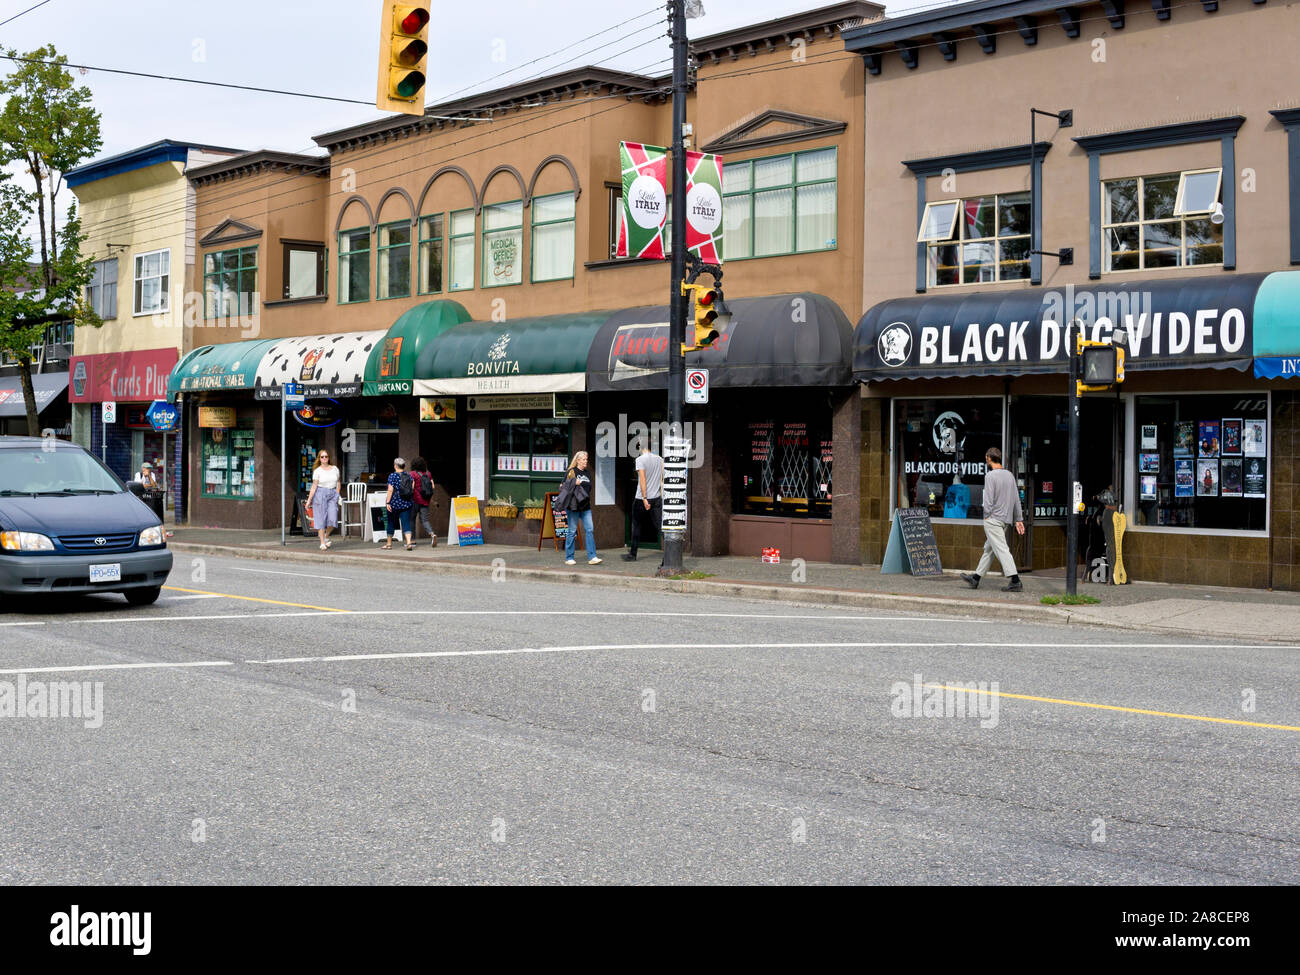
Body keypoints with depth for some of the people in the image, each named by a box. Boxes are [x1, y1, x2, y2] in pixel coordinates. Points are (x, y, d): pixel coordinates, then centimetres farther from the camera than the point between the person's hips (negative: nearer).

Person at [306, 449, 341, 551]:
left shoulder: (335, 469, 9)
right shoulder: (317, 471, -1)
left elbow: (338, 483, 17)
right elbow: (314, 486, -4)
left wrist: (337, 495, 8)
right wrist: (309, 500, -8)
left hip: (333, 494, 3)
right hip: (320, 494, -3)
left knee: (333, 519, -9)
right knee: (321, 519, -3)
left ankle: (326, 536, 19)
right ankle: (322, 543, 4)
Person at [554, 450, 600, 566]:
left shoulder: (587, 473, 15)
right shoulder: (571, 472, -3)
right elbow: (564, 487, -6)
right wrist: (574, 482, -19)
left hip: (585, 507, 5)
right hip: (573, 506, -5)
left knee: (590, 530, -4)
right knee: (572, 532, 0)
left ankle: (592, 557, -5)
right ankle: (569, 558, 8)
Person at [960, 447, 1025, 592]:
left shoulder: (990, 476, -12)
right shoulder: (1010, 475, 11)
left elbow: (988, 499, -16)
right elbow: (1016, 499, 13)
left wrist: (986, 516, -6)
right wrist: (1018, 519, 17)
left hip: (993, 519, -8)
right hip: (1006, 519, 8)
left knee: (1001, 549, -9)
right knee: (988, 548, 15)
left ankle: (1015, 581, -16)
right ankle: (975, 578, 23)